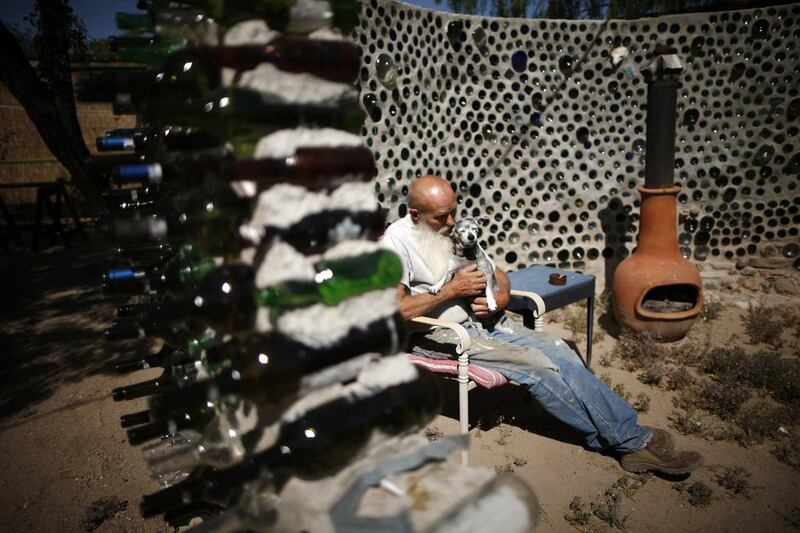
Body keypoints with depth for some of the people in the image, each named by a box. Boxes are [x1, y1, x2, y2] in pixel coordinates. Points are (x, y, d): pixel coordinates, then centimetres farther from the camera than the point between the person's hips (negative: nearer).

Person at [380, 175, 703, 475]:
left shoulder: (453, 230, 13)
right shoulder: (397, 242, -11)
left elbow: (497, 274, 19)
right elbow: (394, 309, -23)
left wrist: (500, 296, -5)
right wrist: (452, 290, -19)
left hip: (483, 320, 7)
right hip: (440, 337, -7)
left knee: (557, 350, -13)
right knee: (534, 364, -20)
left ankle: (631, 439, -10)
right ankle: (632, 440, -9)